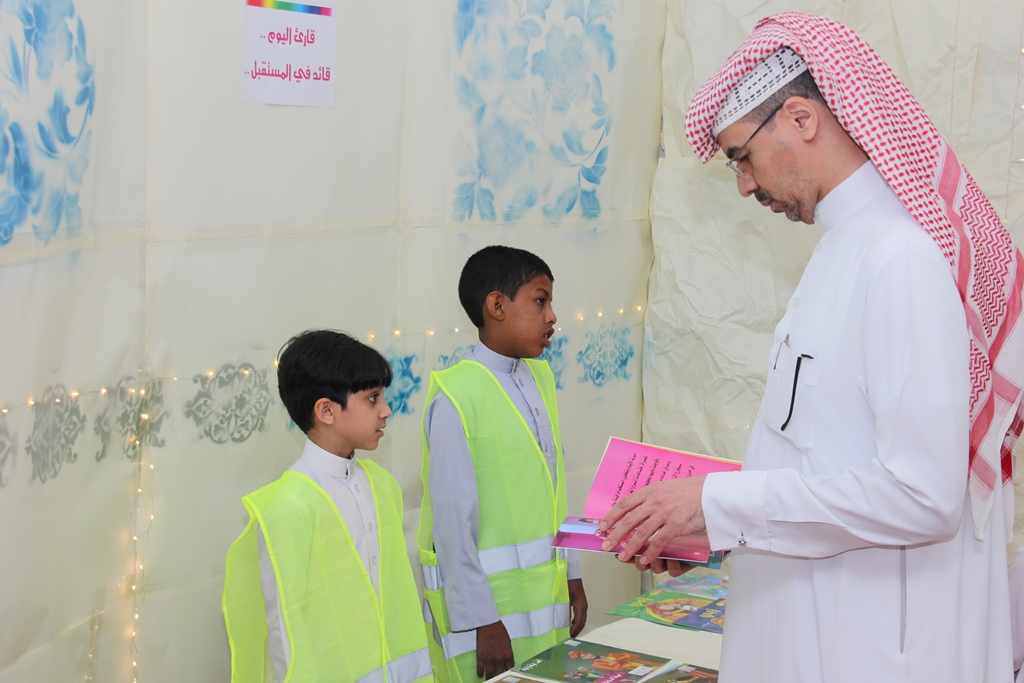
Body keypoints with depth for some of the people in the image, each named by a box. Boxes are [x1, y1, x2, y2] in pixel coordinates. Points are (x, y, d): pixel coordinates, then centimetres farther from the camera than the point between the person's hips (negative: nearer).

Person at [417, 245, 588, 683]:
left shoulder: (539, 378, 10)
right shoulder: (457, 396, -16)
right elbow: (453, 517, -17)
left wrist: (570, 574, 14)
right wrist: (481, 621, -17)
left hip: (544, 594, 8)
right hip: (487, 596, -7)